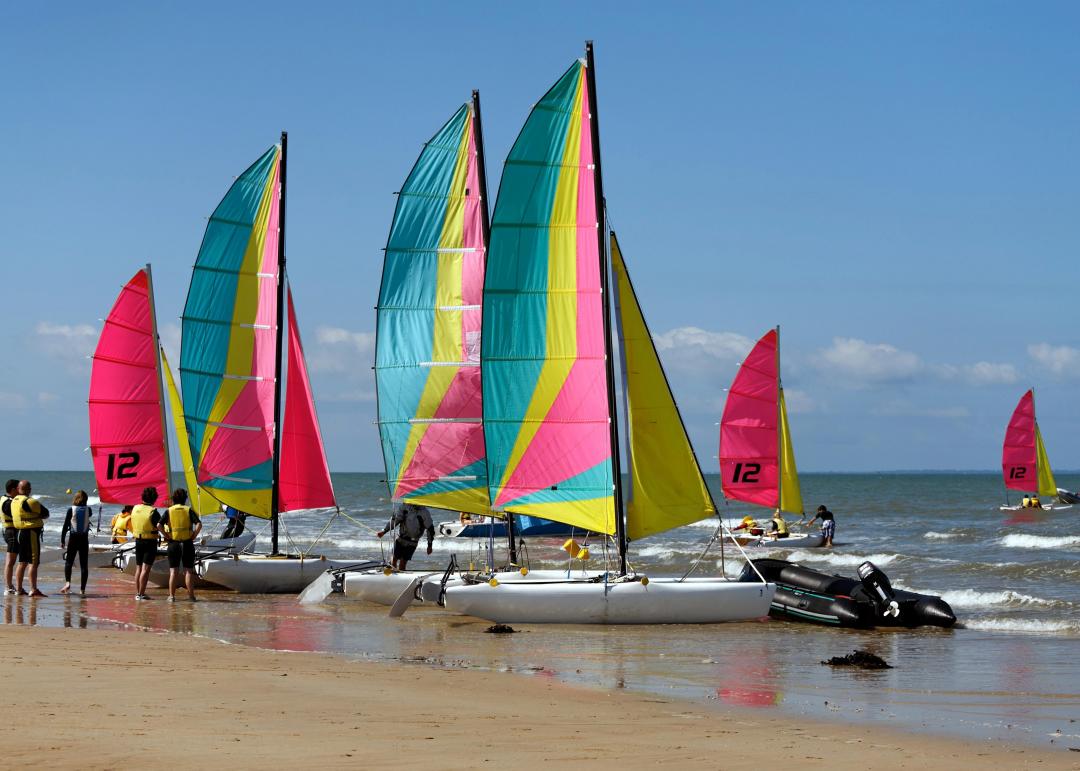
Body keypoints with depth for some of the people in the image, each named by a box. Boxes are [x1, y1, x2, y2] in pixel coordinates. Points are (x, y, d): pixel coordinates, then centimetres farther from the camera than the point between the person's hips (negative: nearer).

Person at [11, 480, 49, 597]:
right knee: (34, 562, -8)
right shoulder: (29, 501, -16)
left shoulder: (14, 501, 10)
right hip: (32, 533, -9)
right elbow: (46, 513, -11)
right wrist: (39, 516, 9)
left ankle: (19, 588, 16)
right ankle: (33, 589, -11)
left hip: (21, 532, 9)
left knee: (22, 562, 14)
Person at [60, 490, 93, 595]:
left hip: (73, 539, -1)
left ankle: (67, 582, -14)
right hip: (84, 539, 2)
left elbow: (65, 526, -5)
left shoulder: (71, 509, -6)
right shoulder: (88, 510, -1)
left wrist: (62, 540, 1)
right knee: (83, 565, 5)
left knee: (68, 562, 8)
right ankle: (82, 588, 2)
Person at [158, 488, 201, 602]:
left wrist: (167, 536, -3)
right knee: (189, 570, 5)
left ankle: (172, 596, 2)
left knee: (173, 571, 5)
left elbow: (159, 526, -11)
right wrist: (194, 536, -5)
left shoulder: (169, 511, 1)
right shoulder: (188, 510, -1)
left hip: (173, 543, 1)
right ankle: (191, 595, 5)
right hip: (187, 543, -1)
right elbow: (199, 524, -14)